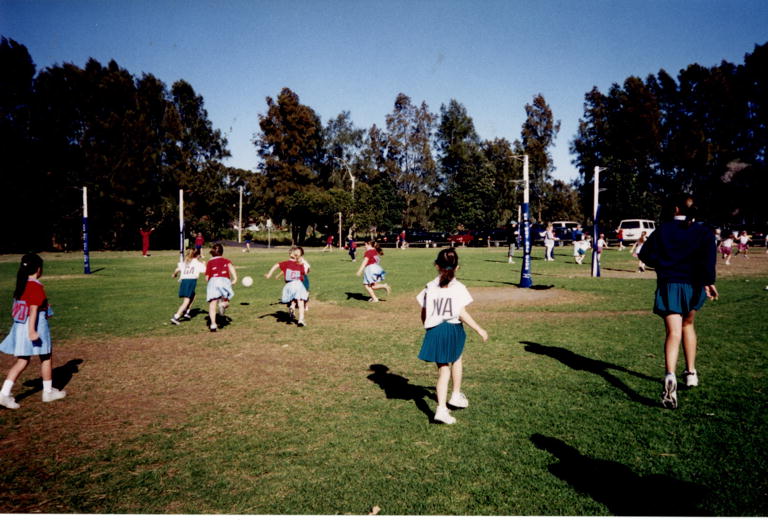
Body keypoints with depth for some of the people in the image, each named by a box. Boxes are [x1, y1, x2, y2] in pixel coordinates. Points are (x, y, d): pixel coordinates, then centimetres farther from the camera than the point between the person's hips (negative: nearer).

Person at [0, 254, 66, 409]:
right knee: (46, 358, 10)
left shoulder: (21, 285, 8)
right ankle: (48, 392, 21)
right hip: (36, 326, -7)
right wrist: (32, 331, -26)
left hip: (19, 326, 7)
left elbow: (22, 307, 14)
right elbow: (33, 310, -23)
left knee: (22, 361, 12)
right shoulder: (37, 287, -17)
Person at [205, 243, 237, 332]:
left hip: (213, 281, -1)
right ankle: (224, 303, -17)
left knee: (212, 305, -2)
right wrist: (235, 278, -8)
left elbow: (207, 277, 12)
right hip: (225, 280, 1)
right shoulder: (226, 260, 20)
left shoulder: (209, 262, 17)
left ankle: (213, 324, -14)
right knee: (225, 301, 18)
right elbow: (231, 267, -1)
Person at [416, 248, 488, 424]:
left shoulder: (430, 287, 0)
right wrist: (479, 330, -4)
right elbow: (462, 314, -13)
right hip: (453, 330, -2)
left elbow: (424, 314, 3)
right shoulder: (458, 287, -8)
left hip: (434, 331, 2)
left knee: (443, 370, 9)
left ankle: (442, 408, 0)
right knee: (456, 361, 27)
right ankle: (456, 395, 40)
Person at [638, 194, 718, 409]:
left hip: (669, 286, -2)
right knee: (688, 324, 26)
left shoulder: (663, 230, 6)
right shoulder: (703, 231, 6)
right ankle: (691, 372, 31)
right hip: (692, 285, 2)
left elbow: (645, 255, 1)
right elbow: (708, 258, -11)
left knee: (673, 332, -10)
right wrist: (708, 281, -16)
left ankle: (670, 376, -33)